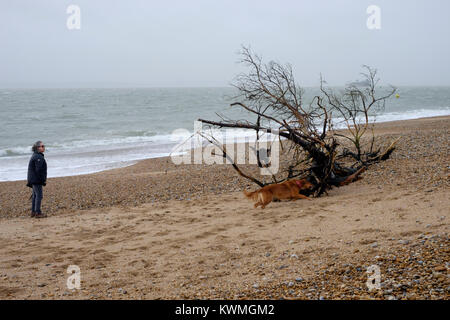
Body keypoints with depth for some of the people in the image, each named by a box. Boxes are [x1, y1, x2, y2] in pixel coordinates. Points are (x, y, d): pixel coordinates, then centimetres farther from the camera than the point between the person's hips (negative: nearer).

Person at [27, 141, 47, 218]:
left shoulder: (35, 156, 16)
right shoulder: (38, 157, -17)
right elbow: (39, 170, -23)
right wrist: (43, 180, -17)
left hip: (33, 179, 10)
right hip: (37, 180, -10)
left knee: (35, 195, 14)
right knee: (39, 195, -7)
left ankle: (33, 212, 19)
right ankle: (38, 213, -5)